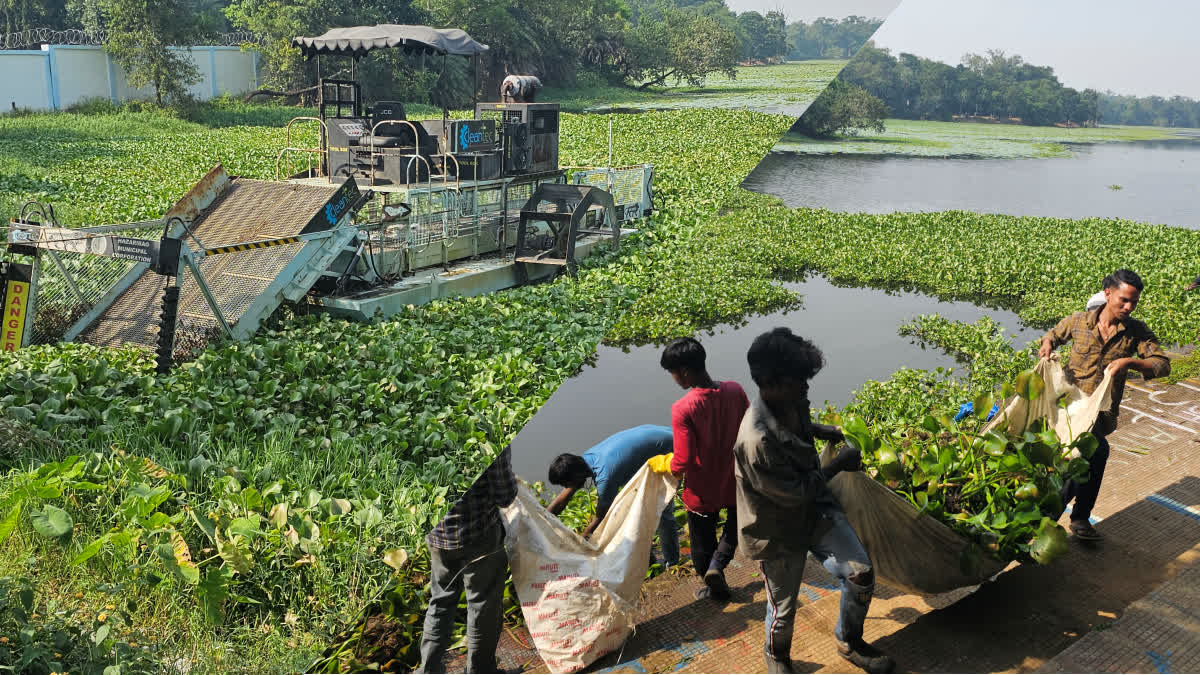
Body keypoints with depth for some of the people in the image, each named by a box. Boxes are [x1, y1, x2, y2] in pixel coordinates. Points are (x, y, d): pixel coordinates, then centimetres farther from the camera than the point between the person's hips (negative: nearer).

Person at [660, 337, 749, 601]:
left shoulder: (682, 409, -28)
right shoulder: (735, 391, -13)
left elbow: (683, 460, -26)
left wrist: (671, 469, -3)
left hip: (702, 493, -4)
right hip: (735, 484, 4)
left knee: (703, 543, 21)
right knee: (736, 524, 31)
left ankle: (716, 587, 39)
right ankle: (717, 566, 12)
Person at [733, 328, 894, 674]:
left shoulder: (792, 402, -10)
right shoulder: (756, 441, -37)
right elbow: (795, 495, -26)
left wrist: (821, 430, 1)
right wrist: (838, 464, -17)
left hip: (816, 508, 7)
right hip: (778, 529, -7)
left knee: (861, 573, 0)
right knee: (784, 605, 13)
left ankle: (849, 641, 28)